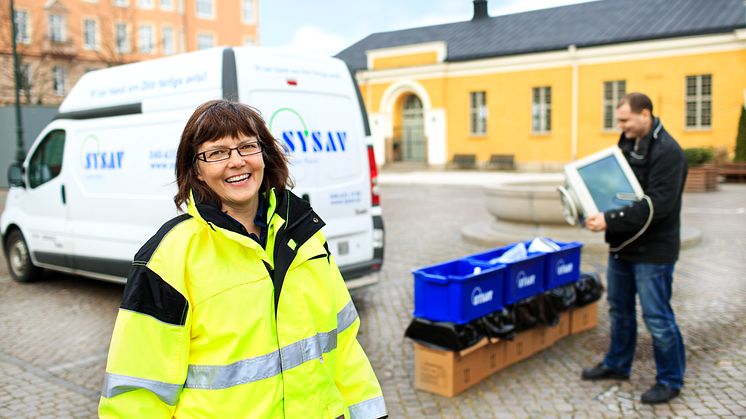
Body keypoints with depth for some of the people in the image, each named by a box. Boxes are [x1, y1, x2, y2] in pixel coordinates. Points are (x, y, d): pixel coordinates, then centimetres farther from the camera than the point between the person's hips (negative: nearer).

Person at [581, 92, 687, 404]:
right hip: (622, 245, 8)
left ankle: (670, 380, 20)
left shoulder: (667, 152, -18)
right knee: (619, 309, 19)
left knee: (657, 317, 2)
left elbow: (657, 205, -26)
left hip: (652, 250, -8)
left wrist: (610, 220, -29)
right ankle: (616, 365, 36)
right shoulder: (628, 145, 8)